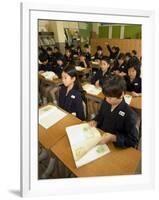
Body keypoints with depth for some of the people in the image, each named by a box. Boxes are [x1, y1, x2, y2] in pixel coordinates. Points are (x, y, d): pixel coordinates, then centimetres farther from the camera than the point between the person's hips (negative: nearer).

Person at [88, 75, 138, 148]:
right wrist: (95, 121, -2)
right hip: (101, 139, 6)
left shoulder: (129, 114, -22)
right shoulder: (105, 102, -2)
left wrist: (113, 138, -29)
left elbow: (133, 140, -18)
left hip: (118, 148, -5)